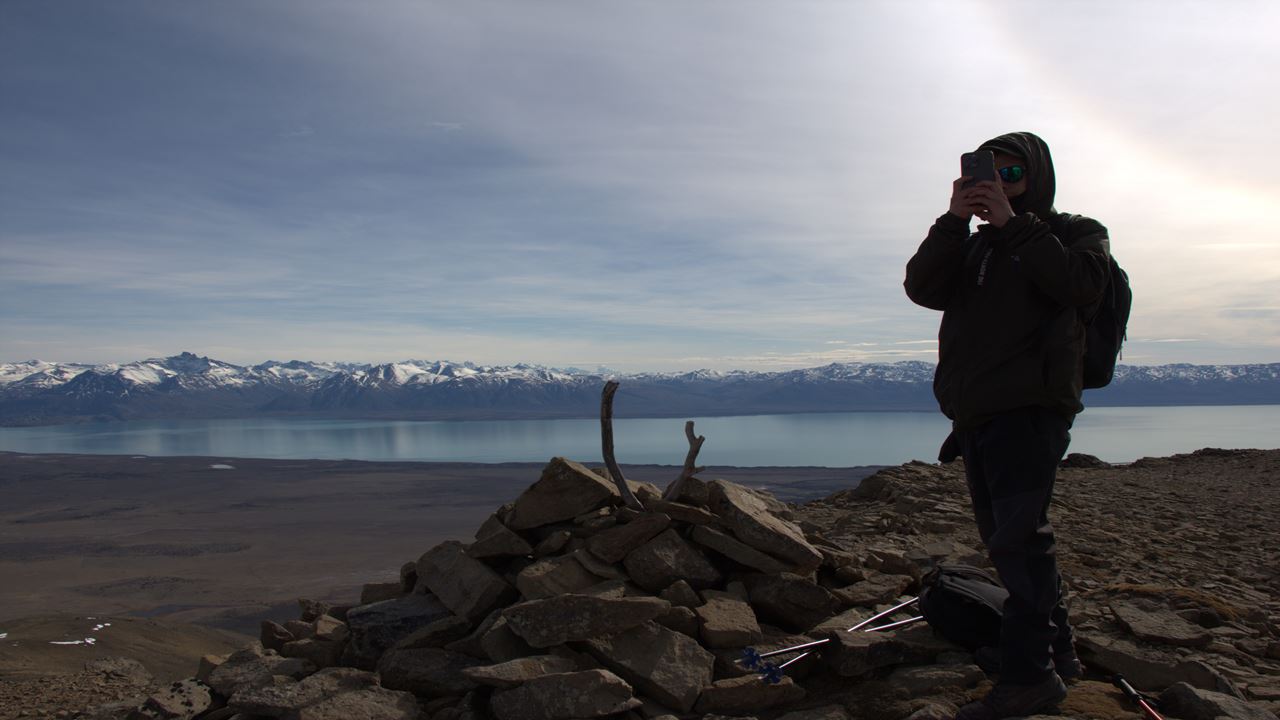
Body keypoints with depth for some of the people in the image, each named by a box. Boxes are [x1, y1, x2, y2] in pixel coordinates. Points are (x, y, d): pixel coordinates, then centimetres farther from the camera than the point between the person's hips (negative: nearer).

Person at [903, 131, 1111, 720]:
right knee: (1008, 538, 12)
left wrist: (1012, 222, -12)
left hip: (1031, 408, -7)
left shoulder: (1076, 233, 8)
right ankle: (1056, 651, 25)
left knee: (1017, 536, -15)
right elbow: (922, 287, 2)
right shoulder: (974, 246, 21)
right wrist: (954, 220, -8)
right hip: (977, 414, 7)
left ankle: (1030, 672, -10)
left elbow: (1081, 283, -15)